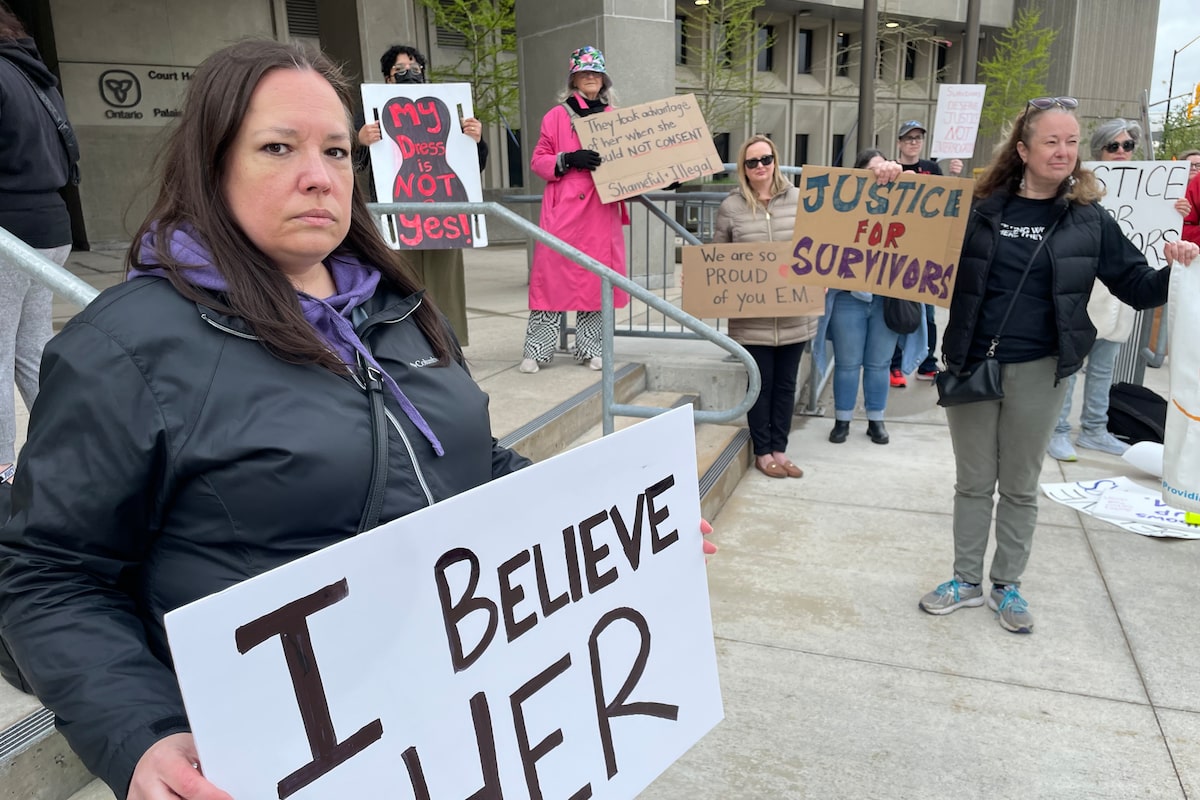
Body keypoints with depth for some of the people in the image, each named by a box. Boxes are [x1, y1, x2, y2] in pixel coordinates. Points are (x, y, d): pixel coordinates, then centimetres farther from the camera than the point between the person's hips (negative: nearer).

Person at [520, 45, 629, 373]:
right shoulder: (557, 116, 6)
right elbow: (538, 162, 2)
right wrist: (567, 160, -15)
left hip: (603, 210, 3)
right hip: (564, 208, -3)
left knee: (597, 275, 4)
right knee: (553, 273, -5)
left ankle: (590, 348, 14)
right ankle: (536, 350, 2)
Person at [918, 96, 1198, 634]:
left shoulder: (1089, 220, 1)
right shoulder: (981, 208, 0)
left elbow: (1138, 289, 5)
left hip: (1038, 370, 0)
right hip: (972, 362, 0)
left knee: (1020, 485, 12)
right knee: (973, 481, 11)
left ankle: (1006, 586, 28)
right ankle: (966, 580, 26)